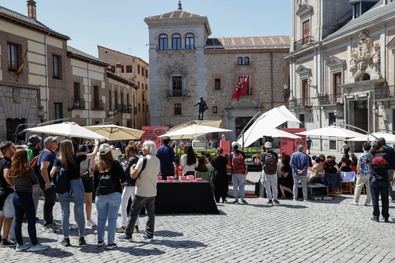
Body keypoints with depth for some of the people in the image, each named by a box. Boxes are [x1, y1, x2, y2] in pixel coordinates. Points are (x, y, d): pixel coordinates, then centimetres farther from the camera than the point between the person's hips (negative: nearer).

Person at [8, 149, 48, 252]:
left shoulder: (13, 170, 3)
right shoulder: (27, 169, -15)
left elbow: (12, 182, 11)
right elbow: (36, 181, -8)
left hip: (16, 196, 7)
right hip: (26, 196, -7)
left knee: (18, 221, 11)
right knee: (31, 221, 1)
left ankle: (19, 244, 18)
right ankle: (34, 244, 5)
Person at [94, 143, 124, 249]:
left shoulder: (97, 166, 5)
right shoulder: (115, 163, -5)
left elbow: (95, 182, 8)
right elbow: (123, 177, -4)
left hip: (100, 195, 3)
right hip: (114, 194, -3)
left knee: (101, 219, 15)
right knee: (112, 219, 2)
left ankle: (100, 240, 22)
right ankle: (110, 242, 3)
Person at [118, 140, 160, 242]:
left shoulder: (143, 159, -15)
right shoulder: (157, 160, 6)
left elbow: (133, 175, -15)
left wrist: (132, 167, 3)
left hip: (142, 192, -6)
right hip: (152, 192, 6)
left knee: (134, 213, 4)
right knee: (151, 213, 11)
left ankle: (128, 235, 11)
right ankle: (149, 235, 14)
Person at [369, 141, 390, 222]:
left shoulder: (371, 156, -6)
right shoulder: (385, 155, -8)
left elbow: (370, 169, 0)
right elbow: (388, 166, 0)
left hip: (374, 180, 0)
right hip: (384, 180, 0)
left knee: (375, 199, 6)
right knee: (385, 199, 10)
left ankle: (376, 216, 8)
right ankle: (385, 217, 15)